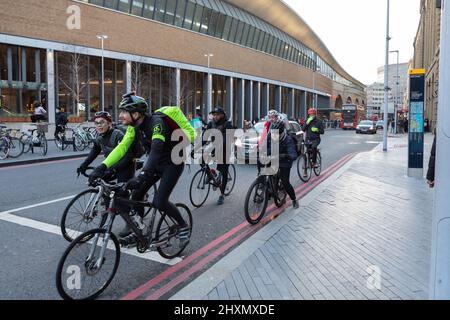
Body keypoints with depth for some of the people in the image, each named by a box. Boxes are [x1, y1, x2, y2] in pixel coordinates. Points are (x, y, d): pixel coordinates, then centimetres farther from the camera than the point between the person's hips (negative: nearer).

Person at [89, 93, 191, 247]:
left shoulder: (156, 123, -31)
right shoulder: (134, 126, -6)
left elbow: (156, 149, -44)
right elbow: (122, 147, -10)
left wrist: (142, 176, -55)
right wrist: (102, 167, -22)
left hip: (173, 163, -7)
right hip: (157, 163, 7)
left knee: (159, 202, -16)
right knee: (136, 194, -1)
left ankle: (183, 226, 8)